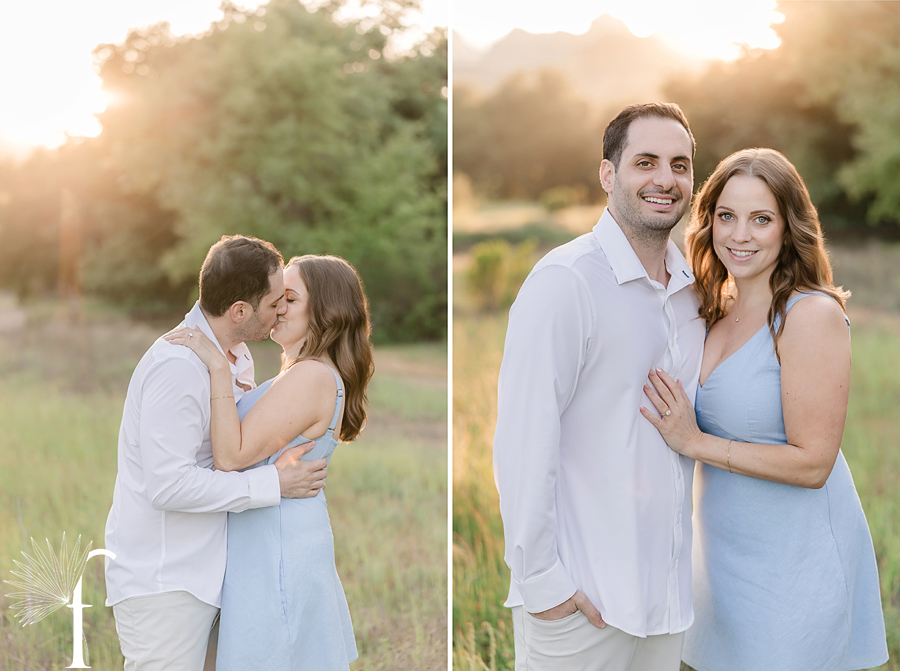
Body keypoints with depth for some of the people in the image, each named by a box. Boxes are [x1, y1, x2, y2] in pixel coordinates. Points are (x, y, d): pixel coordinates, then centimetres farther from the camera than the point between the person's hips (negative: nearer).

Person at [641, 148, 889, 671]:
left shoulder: (813, 315, -19)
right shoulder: (718, 307, 5)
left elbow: (812, 463, -21)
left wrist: (694, 443, -20)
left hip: (797, 556, -7)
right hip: (726, 549, 7)